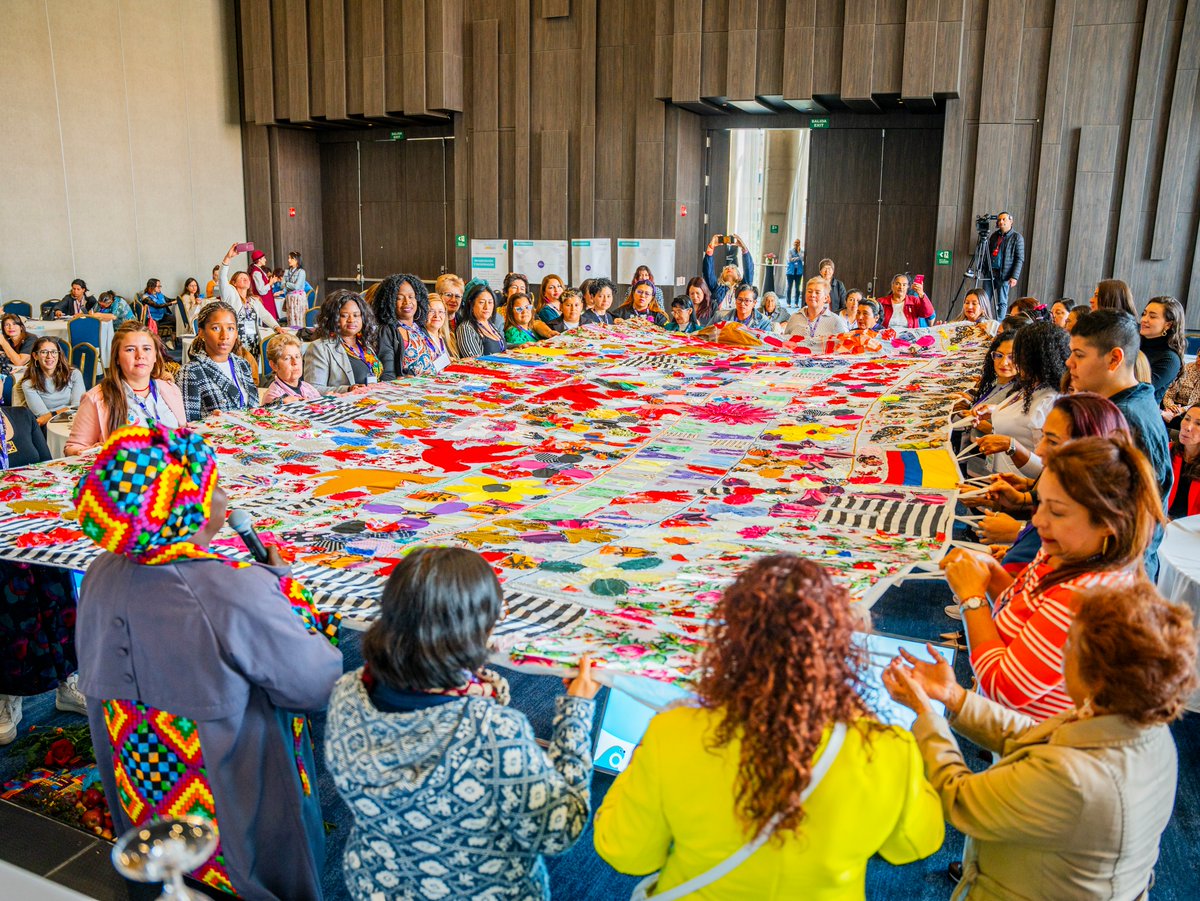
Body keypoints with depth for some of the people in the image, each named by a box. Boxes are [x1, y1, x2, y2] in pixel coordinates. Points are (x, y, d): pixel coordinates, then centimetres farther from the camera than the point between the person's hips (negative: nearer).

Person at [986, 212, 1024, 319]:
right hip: (990, 272, 5)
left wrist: (1014, 277, -14)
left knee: (1002, 303, -1)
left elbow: (1020, 259, -5)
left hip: (1004, 275, -4)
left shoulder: (1017, 237, -1)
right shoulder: (993, 235, 14)